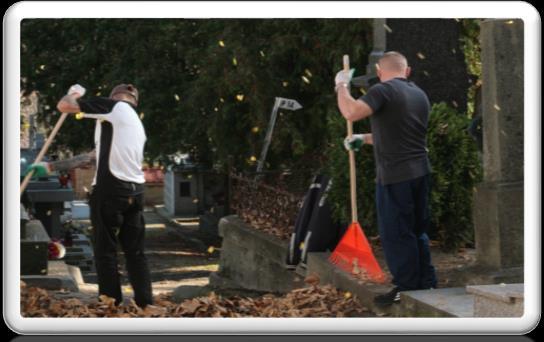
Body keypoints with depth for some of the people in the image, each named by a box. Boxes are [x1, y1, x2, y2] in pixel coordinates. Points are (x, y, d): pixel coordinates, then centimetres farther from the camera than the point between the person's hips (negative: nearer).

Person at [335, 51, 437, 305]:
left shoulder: (383, 91, -12)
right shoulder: (420, 95, 15)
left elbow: (351, 112, -26)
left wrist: (342, 86, -9)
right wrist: (365, 139, 30)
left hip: (395, 176, -8)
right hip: (420, 172, 8)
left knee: (396, 234, 1)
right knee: (418, 231, 17)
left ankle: (407, 288, 5)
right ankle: (427, 284, 21)